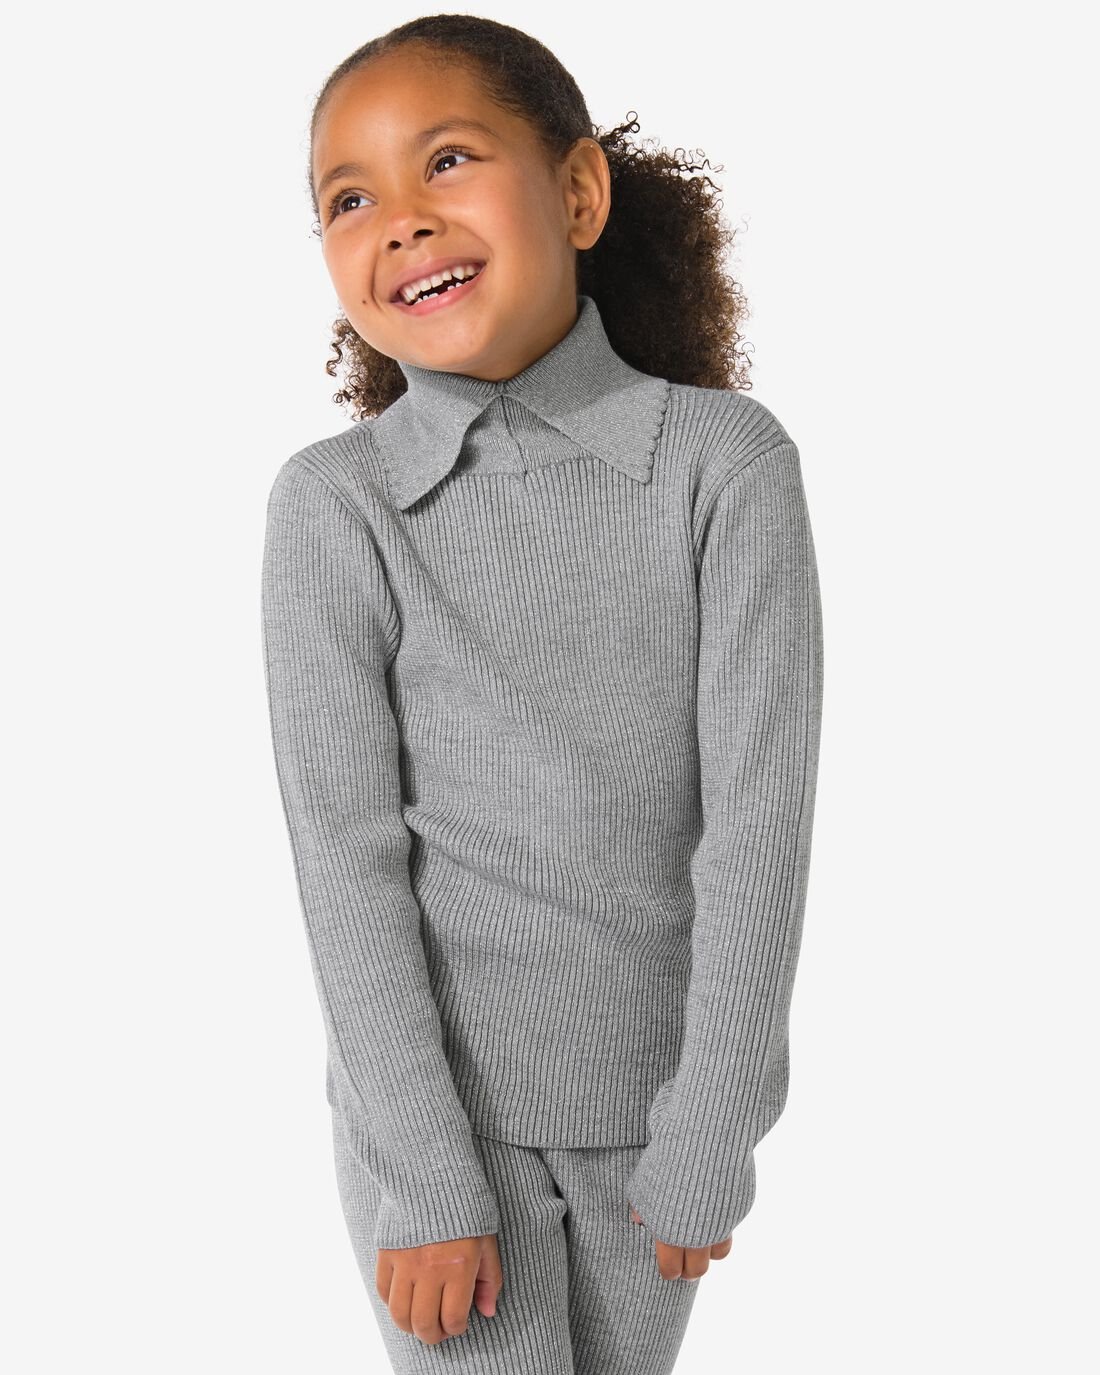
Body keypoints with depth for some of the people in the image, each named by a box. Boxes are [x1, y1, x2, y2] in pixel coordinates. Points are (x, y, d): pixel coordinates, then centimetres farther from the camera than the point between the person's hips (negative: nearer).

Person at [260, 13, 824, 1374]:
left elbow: (761, 808, -12)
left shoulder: (728, 460, -11)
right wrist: (426, 1179, -12)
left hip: (661, 1089, 2)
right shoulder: (331, 505, -11)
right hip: (432, 1089, -1)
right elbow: (346, 853, -11)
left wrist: (708, 1143, -12)